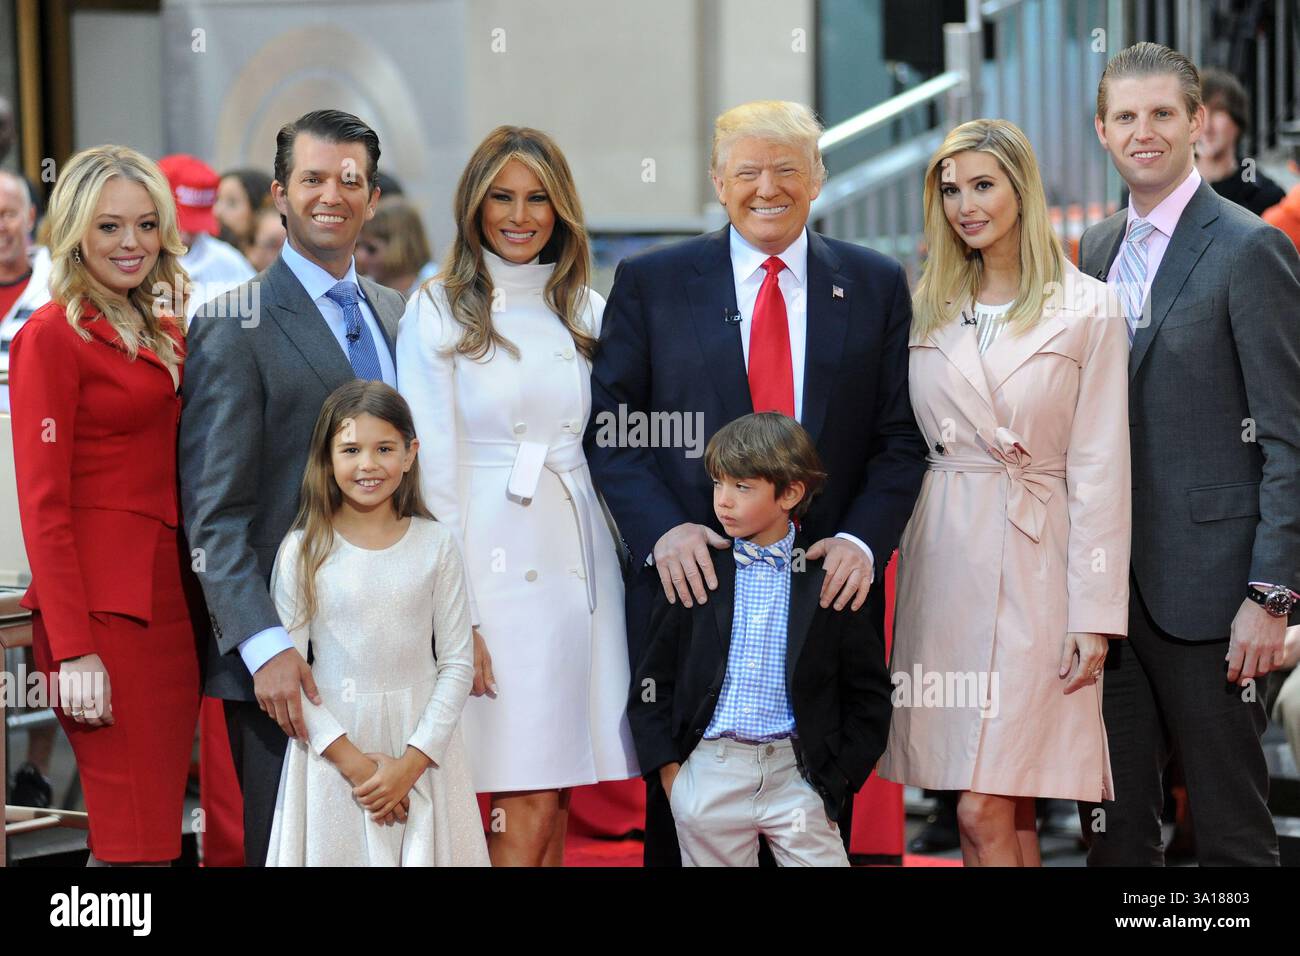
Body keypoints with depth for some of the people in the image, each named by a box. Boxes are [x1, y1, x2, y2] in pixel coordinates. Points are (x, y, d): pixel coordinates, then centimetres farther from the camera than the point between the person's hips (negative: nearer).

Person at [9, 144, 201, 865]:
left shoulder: (166, 335, 16)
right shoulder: (53, 336, -6)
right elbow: (43, 505, -11)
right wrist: (73, 650, -17)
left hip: (173, 600, 8)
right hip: (102, 603, -8)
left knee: (159, 824, 7)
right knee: (135, 837, -10)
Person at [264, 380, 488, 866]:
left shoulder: (435, 544, 1)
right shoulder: (303, 551, -3)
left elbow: (457, 662, 0)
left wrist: (412, 763, -9)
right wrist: (353, 760, -12)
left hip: (422, 752, 1)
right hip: (333, 749, -1)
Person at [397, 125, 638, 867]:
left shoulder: (586, 311, 14)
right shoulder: (439, 313, 0)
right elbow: (431, 472, -4)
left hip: (582, 566, 4)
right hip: (495, 570, -4)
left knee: (555, 805, 3)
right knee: (528, 810, -9)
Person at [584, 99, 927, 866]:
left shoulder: (876, 285, 8)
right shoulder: (650, 283, 5)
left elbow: (902, 438, 5)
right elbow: (610, 428, 2)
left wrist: (864, 540, -10)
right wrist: (661, 529, -13)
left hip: (831, 586, 1)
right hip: (694, 581, -1)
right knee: (686, 818, 5)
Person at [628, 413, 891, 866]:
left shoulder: (829, 579, 0)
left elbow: (868, 694, 4)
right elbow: (653, 681, 7)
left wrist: (838, 778, -2)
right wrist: (668, 768, -1)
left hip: (797, 773, -1)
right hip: (708, 774, 1)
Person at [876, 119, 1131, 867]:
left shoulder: (1089, 312, -2)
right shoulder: (928, 310, 11)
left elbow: (1099, 470, -5)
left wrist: (1096, 613, -9)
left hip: (1033, 566, -4)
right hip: (943, 559, 4)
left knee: (985, 810, -10)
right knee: (1003, 809, 7)